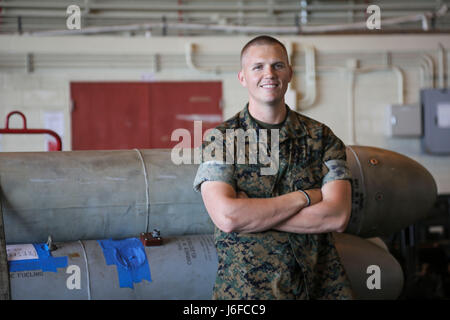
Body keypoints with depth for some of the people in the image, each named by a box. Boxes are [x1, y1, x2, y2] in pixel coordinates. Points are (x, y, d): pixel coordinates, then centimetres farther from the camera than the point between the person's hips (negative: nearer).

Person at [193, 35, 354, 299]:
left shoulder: (322, 138, 5)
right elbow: (226, 216, -16)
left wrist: (252, 212, -12)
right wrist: (304, 197, -10)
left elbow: (337, 217, -7)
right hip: (246, 288, -2)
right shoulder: (220, 140, -1)